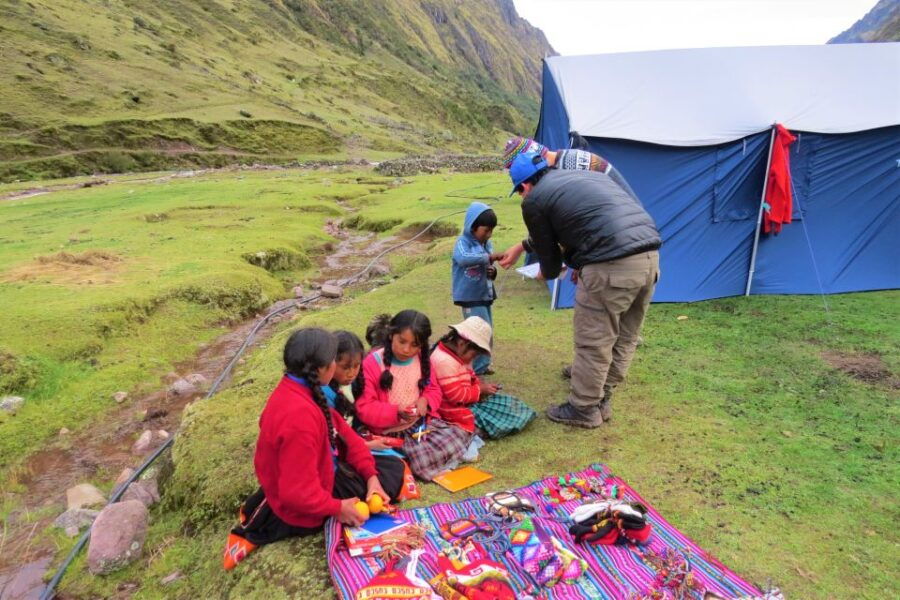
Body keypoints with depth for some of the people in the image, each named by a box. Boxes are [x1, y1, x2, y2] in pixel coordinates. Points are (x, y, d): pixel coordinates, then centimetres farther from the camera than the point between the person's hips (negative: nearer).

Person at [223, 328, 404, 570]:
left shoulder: (297, 390, -7)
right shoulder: (300, 415, -37)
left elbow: (342, 432, -1)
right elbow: (300, 494, -33)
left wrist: (371, 474, -7)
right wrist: (337, 508, -18)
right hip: (303, 507, -9)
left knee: (394, 467, 17)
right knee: (393, 477, 5)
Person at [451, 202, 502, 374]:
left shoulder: (487, 244, 7)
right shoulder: (463, 242, -15)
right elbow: (462, 259, -37)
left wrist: (493, 272, -6)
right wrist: (488, 257, -38)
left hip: (485, 295, 8)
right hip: (470, 296, -8)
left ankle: (481, 365, 30)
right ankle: (477, 368, 5)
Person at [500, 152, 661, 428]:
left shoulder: (534, 200, 4)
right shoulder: (588, 176, 27)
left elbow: (549, 255, 12)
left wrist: (546, 273, 34)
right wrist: (581, 265, 38)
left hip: (612, 266, -8)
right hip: (650, 253, 9)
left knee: (593, 341, 8)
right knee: (624, 338, 19)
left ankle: (584, 409, 23)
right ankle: (601, 400, 34)